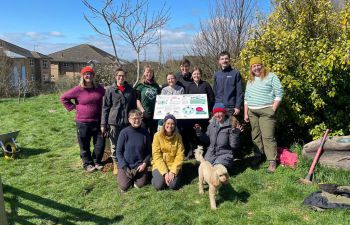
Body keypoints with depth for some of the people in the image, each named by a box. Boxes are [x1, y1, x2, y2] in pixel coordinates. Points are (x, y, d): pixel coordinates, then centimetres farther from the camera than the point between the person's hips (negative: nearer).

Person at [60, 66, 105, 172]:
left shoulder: (99, 88, 1)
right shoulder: (78, 90, -8)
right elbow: (64, 98, 2)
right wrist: (73, 107, -4)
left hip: (97, 121, 3)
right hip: (83, 123, -2)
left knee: (100, 144, 8)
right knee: (84, 146, 8)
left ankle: (97, 162, 28)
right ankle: (88, 164, 25)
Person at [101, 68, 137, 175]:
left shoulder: (131, 90, 5)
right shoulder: (110, 89, -2)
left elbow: (134, 106, 11)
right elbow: (105, 107, -2)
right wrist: (103, 124, -6)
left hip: (127, 122, 2)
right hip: (113, 122, -2)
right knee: (114, 145, 8)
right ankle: (116, 165, 23)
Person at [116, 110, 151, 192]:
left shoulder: (145, 133, -5)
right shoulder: (124, 132, -12)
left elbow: (148, 151, 2)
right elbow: (118, 152, -7)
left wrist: (144, 163, -12)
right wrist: (125, 167, -14)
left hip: (140, 165, 2)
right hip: (125, 165, -1)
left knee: (140, 184, -9)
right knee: (124, 186, -11)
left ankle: (134, 177, 25)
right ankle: (130, 176, 23)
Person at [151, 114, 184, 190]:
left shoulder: (177, 136, -4)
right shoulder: (157, 135, -8)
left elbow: (180, 156, -7)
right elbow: (157, 156, -12)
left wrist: (173, 171, -18)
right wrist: (165, 172, -20)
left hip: (173, 165, 1)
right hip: (160, 165, -1)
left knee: (173, 185, -21)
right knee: (159, 185, -22)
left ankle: (173, 175, 11)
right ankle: (156, 176, 11)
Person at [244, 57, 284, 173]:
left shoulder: (271, 77, -2)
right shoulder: (250, 80, 17)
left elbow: (279, 93, -6)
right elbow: (246, 98, 18)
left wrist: (273, 109, -12)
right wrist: (246, 113, 12)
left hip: (266, 111, -6)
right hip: (252, 112, 6)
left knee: (268, 137, -10)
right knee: (255, 136, 10)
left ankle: (272, 162, -5)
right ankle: (258, 157, 21)